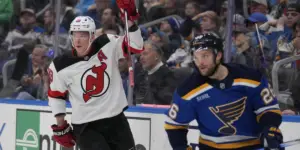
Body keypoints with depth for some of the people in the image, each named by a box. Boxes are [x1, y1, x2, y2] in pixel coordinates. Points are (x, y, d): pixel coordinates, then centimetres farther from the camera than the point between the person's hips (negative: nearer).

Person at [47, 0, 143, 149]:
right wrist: (60, 127, 5)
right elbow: (56, 95, 3)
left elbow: (135, 46, -10)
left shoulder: (107, 46, -7)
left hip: (115, 120, 3)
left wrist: (129, 18, -23)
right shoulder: (61, 66, -9)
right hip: (85, 126, -3)